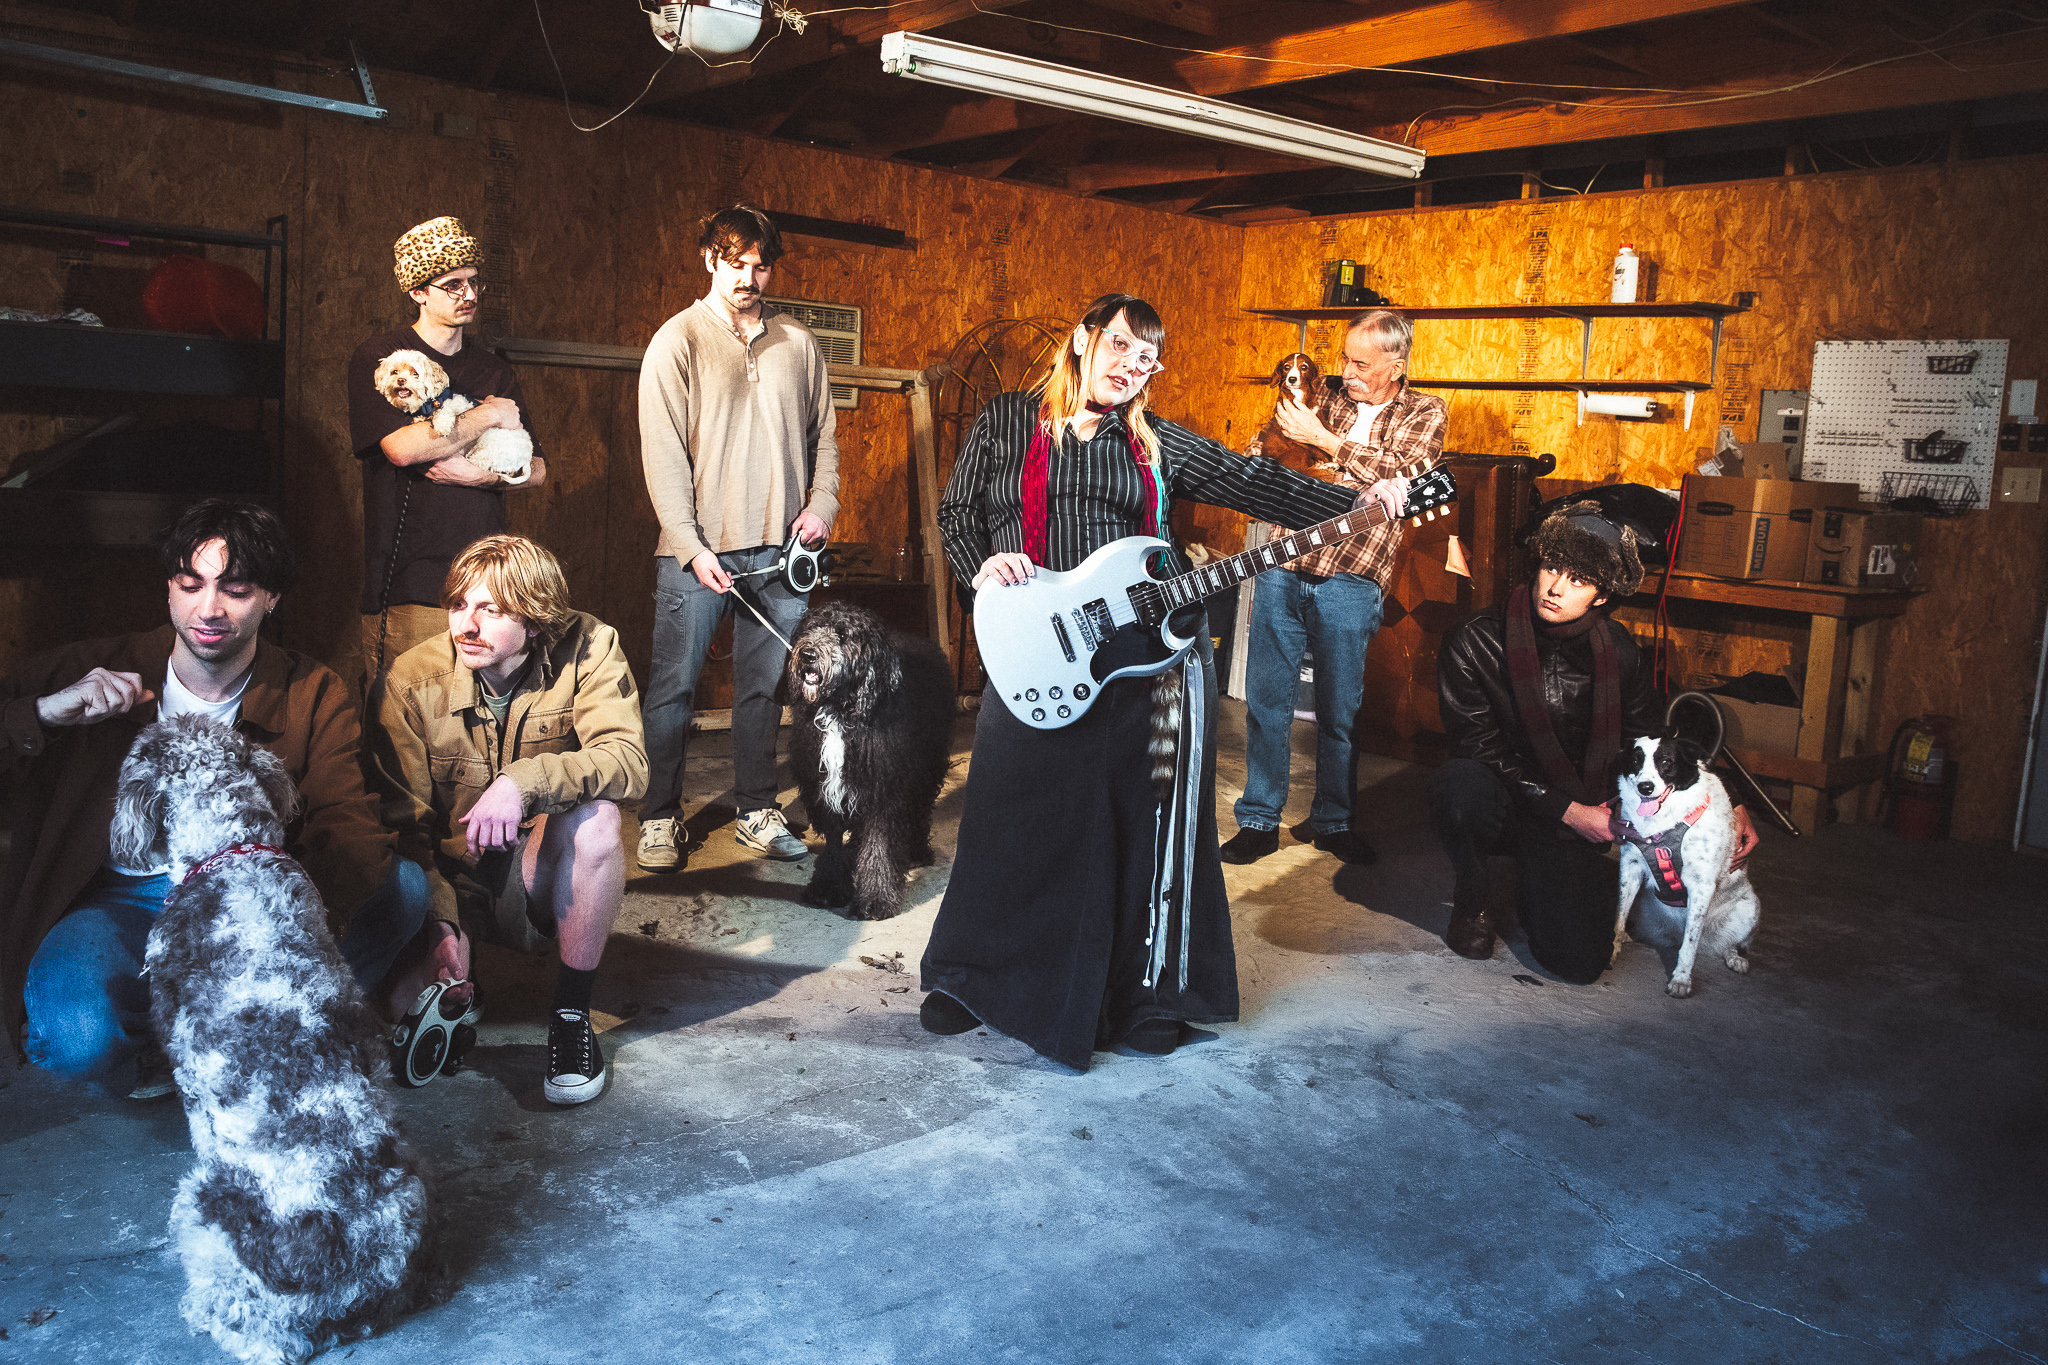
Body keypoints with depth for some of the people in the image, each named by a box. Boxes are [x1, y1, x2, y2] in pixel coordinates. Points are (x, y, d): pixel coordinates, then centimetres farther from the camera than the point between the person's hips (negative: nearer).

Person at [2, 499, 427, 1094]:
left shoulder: (315, 697, -4)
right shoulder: (102, 671, -4)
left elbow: (347, 822, -16)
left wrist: (312, 921, -37)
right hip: (124, 901, -1)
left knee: (401, 883, -23)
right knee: (78, 1037, -34)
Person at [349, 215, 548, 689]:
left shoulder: (494, 372, 17)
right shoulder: (379, 358, 3)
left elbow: (537, 470, 13)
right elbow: (402, 447, -15)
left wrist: (479, 474, -8)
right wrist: (490, 415, -4)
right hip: (403, 586, -4)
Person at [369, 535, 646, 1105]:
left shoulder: (589, 649, -14)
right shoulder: (414, 679, -12)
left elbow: (628, 762, -27)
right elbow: (403, 821, -14)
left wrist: (523, 782, -43)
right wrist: (438, 923, -27)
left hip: (544, 876, 0)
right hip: (452, 881, 0)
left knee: (594, 815, -32)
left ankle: (572, 1012, -17)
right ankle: (449, 997, 13)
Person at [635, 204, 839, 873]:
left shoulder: (798, 343, 13)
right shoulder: (677, 341, 1)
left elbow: (823, 435, 19)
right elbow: (663, 452, -5)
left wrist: (821, 504, 1)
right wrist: (691, 546, -12)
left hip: (778, 547, 3)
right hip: (696, 548, -3)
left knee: (764, 686, 9)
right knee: (674, 687, 0)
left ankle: (758, 811, 20)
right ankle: (659, 817, 12)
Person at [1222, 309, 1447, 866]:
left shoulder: (1424, 413, 5)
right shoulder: (1327, 394, 12)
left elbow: (1403, 474, -15)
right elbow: (1259, 456, 20)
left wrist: (1320, 436, -15)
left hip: (1348, 582, -2)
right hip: (1281, 569, 2)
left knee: (1338, 711, 7)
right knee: (1265, 700, 4)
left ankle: (1332, 820, 25)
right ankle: (1259, 820, 16)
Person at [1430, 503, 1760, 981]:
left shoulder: (1616, 653, -2)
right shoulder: (1473, 645, -13)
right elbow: (1480, 751, -13)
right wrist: (1568, 811, -17)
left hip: (1577, 815, 2)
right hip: (1500, 807, -2)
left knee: (1582, 962, -18)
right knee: (1462, 784, -39)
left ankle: (1546, 891, 20)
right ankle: (1473, 899, -6)